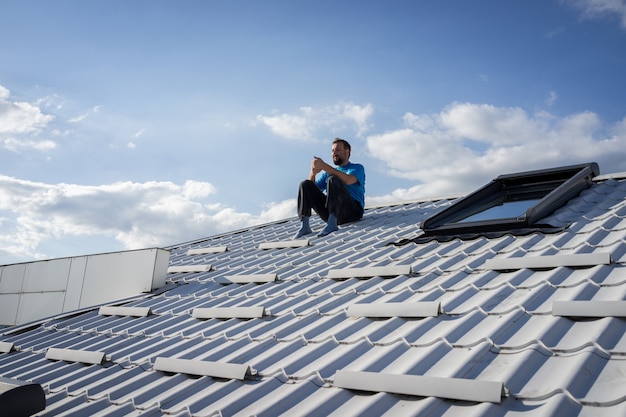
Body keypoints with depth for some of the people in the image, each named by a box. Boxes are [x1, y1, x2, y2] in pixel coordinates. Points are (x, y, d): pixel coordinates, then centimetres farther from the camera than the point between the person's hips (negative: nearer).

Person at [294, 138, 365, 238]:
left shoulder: (357, 168, 13)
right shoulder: (328, 172, 29)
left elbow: (348, 180, -13)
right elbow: (313, 189, 14)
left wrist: (324, 166, -16)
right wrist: (313, 173, -6)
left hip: (353, 210, -5)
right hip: (330, 212, 5)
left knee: (333, 179, -27)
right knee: (305, 185, -7)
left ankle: (332, 224, -42)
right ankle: (304, 226, -23)